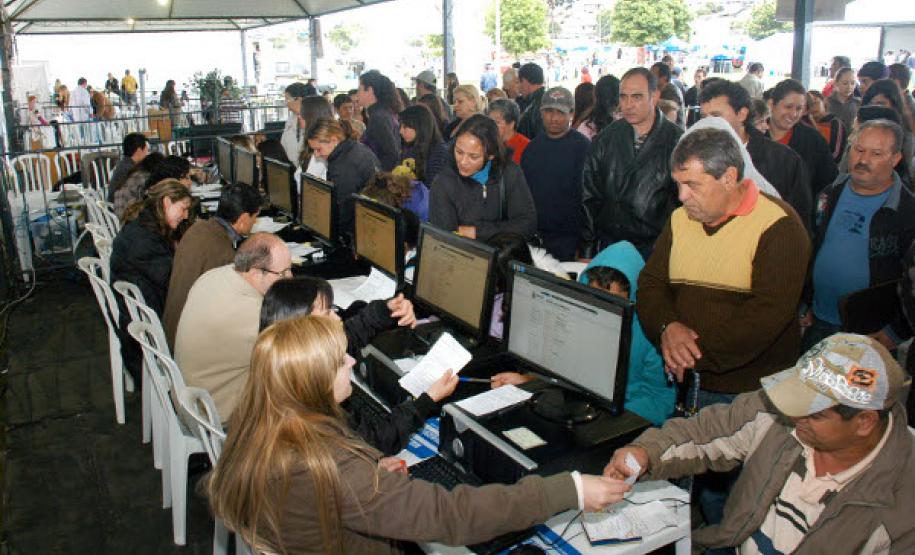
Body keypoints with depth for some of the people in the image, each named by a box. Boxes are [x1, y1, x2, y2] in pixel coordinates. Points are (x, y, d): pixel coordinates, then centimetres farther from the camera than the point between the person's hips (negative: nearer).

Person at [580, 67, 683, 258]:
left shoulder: (677, 141, -4)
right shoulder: (605, 140, 5)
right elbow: (589, 196, 7)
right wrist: (587, 250, 2)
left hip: (654, 250, -2)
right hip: (607, 248, 3)